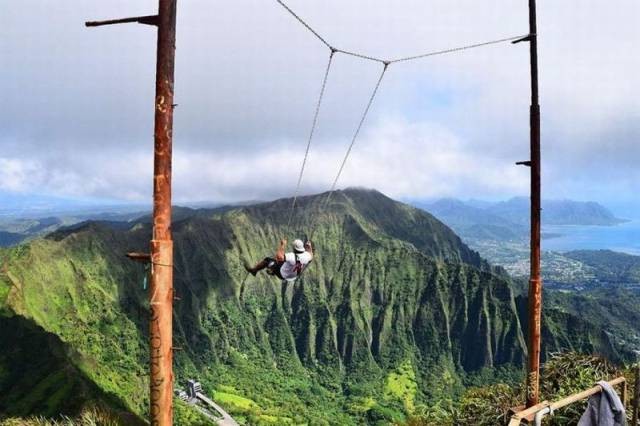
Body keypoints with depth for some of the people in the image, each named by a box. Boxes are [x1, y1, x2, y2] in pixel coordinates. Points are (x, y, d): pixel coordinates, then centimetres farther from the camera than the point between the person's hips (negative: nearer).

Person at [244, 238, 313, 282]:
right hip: (295, 276, 6)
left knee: (267, 260, 4)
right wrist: (310, 247, 12)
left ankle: (254, 270, 26)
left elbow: (279, 256, -44)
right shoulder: (306, 255, -22)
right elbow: (311, 257, 3)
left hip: (283, 275, -6)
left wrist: (282, 245, -34)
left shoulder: (292, 256, -40)